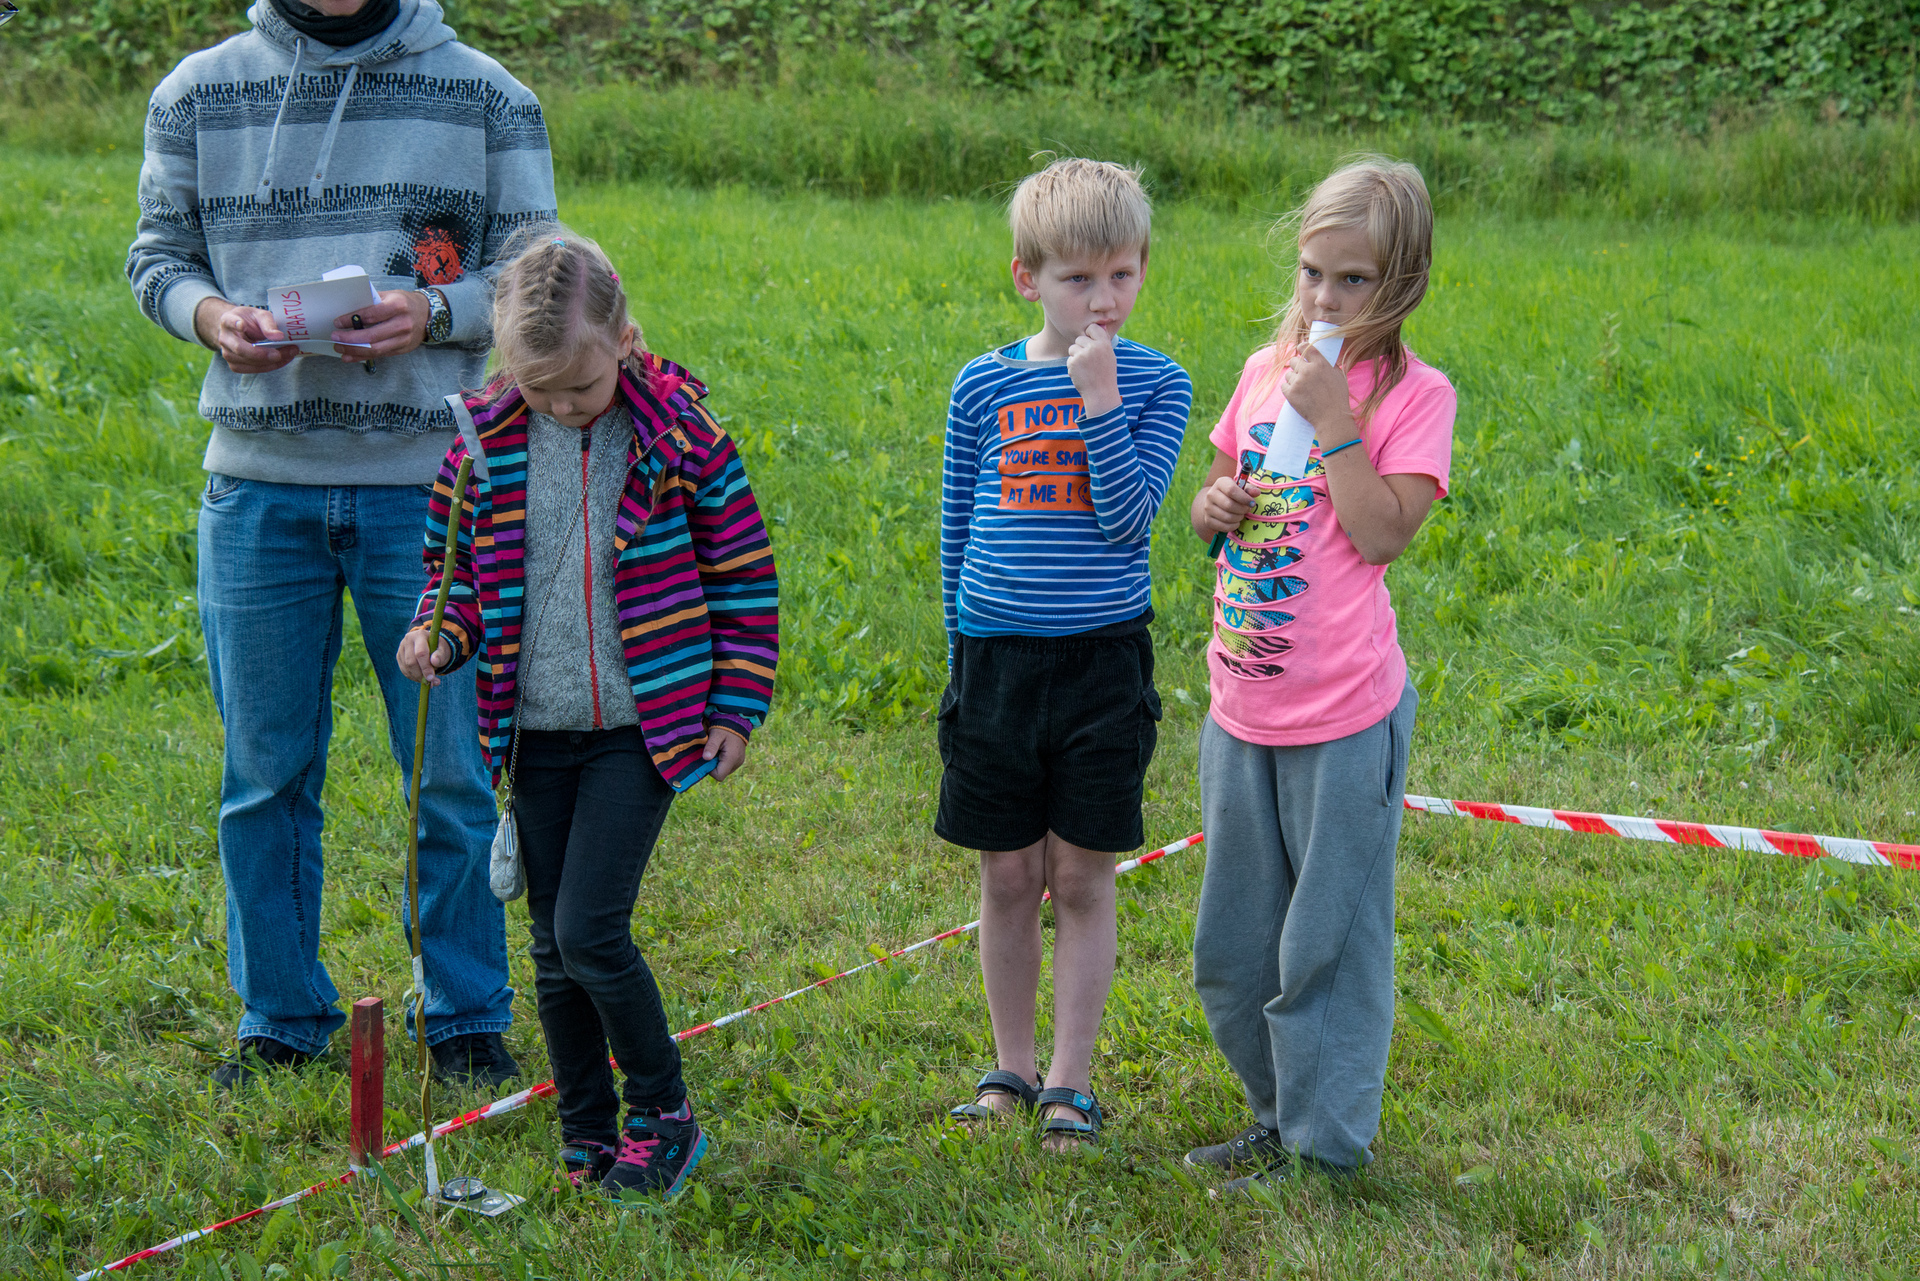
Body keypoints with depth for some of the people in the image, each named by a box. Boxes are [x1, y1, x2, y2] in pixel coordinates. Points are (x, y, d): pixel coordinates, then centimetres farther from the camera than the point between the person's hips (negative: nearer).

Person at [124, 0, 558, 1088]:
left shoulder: (487, 97, 4)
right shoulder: (200, 92, 8)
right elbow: (159, 252, 12)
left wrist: (433, 313, -15)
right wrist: (212, 314, -10)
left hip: (429, 483, -1)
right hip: (258, 484, 1)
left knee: (453, 773, 3)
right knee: (267, 775, 8)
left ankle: (469, 1018, 19)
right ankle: (282, 1018, 22)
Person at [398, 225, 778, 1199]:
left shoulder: (682, 437, -8)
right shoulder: (488, 440, 0)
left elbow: (743, 576, 0)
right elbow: (455, 559, 14)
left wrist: (736, 707, -1)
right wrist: (440, 629, -6)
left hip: (641, 730, -4)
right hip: (538, 733, 4)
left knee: (589, 930, -11)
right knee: (553, 948, 9)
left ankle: (663, 1114, 9)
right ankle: (588, 1135, 23)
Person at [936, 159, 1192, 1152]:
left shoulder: (1154, 383, -2)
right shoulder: (984, 385, 2)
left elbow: (1129, 518, -15)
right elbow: (957, 526, 11)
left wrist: (1098, 399, -20)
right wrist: (964, 646, 13)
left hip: (1101, 660, -2)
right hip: (994, 659, 2)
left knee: (1082, 882, 5)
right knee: (1007, 879, 10)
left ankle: (1070, 1081, 16)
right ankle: (1010, 1066, 25)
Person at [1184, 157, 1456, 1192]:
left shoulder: (1414, 393, -7)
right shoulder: (1266, 369, 9)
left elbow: (1382, 534, -18)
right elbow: (1208, 506, 18)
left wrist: (1333, 417, -19)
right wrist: (1217, 502, -4)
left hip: (1344, 715, -6)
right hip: (1241, 706, 6)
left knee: (1326, 942, 4)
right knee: (1231, 948, 17)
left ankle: (1323, 1148, 18)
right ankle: (1279, 1115, 34)